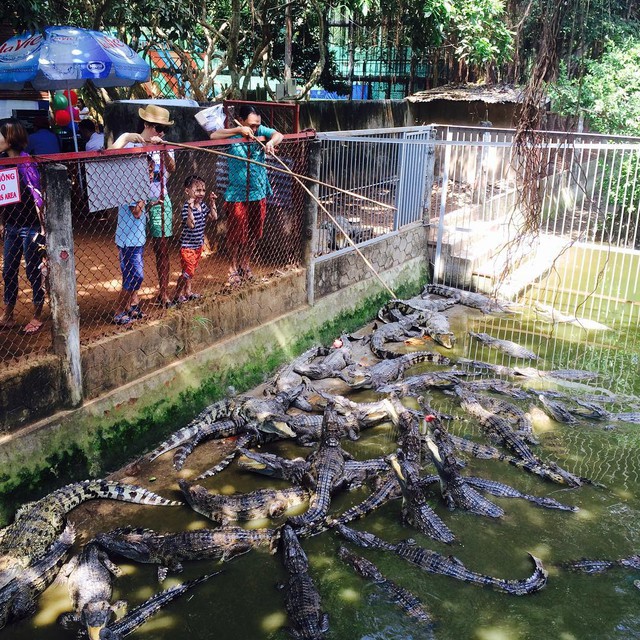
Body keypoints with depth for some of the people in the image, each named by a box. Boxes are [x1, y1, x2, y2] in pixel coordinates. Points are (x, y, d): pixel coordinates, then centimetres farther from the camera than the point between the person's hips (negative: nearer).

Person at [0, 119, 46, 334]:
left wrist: (42, 227, -15)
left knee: (33, 272, 4)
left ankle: (37, 318, 16)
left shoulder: (26, 163, -14)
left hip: (30, 226, -7)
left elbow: (37, 196, -14)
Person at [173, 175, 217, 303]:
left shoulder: (202, 205, 3)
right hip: (187, 245, -8)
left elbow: (214, 217, 6)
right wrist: (191, 207, -39)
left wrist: (212, 203, 0)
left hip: (199, 244, 8)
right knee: (188, 271, -7)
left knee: (192, 269, 19)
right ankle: (177, 295, 6)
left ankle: (188, 292, 32)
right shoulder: (186, 207, -21)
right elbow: (191, 224, -32)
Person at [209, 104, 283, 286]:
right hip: (236, 194, -4)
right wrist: (239, 130, -27)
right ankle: (234, 267, 25)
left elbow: (278, 135, -13)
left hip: (258, 193, 4)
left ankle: (245, 265, 34)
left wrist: (271, 142, -36)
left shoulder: (261, 131, 1)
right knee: (236, 234, 5)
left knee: (254, 233, 14)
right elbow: (212, 136, -25)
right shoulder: (232, 135, -9)